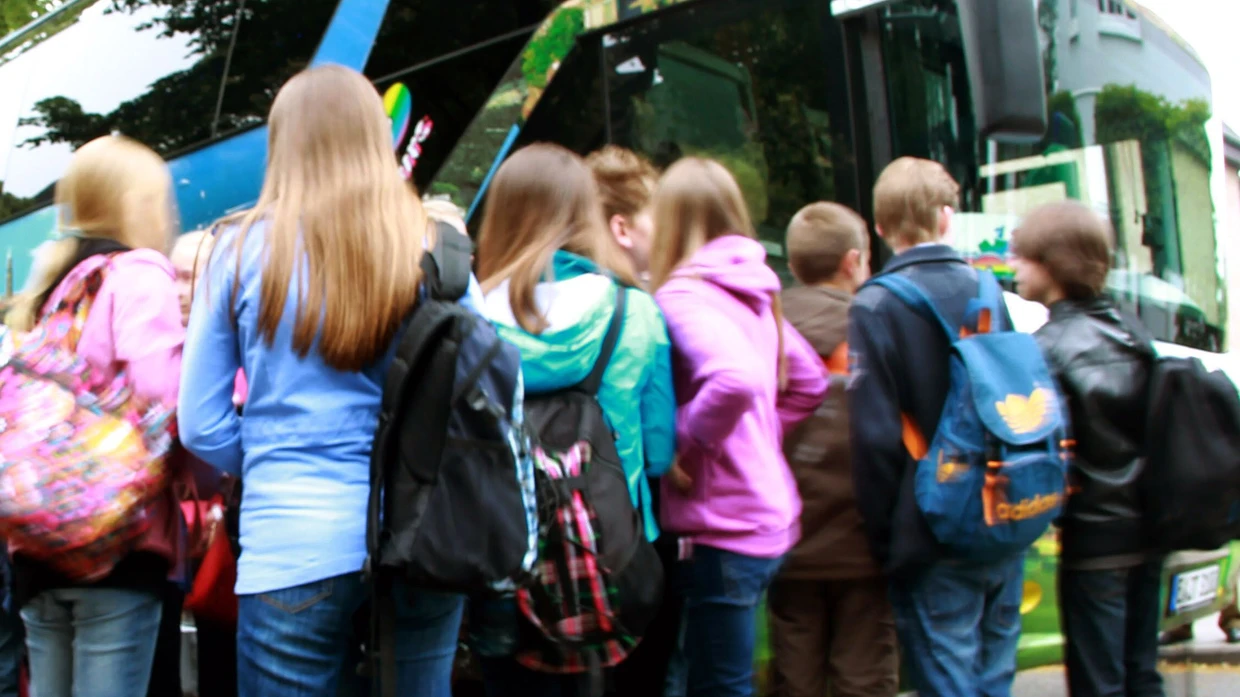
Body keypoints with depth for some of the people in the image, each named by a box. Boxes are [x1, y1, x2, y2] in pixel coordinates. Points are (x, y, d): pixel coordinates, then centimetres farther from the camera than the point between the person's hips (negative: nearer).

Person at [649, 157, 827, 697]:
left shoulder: (682, 294, -15)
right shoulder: (752, 290, 11)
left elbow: (737, 379, -33)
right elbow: (809, 381, 21)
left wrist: (683, 438, -18)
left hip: (724, 527, -9)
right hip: (770, 517, 9)